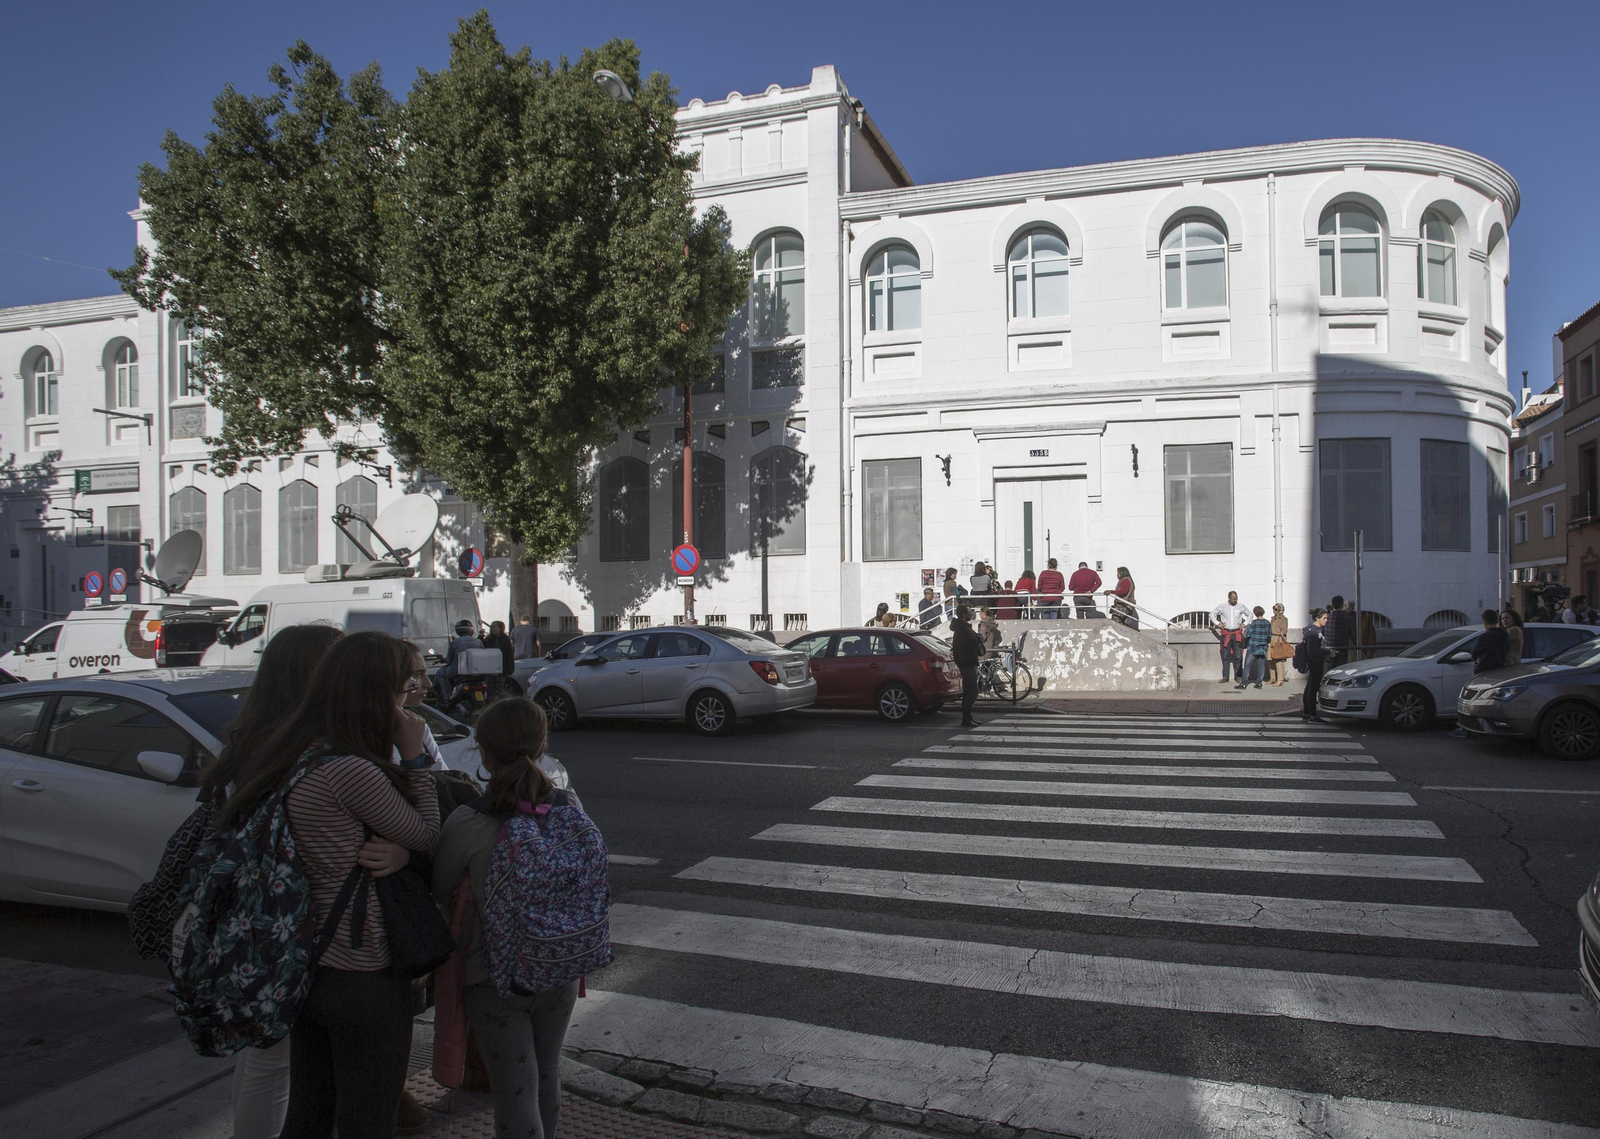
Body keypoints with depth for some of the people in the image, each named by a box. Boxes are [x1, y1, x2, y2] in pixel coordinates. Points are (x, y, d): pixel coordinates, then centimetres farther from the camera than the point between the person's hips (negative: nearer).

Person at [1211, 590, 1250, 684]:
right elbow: (1212, 614, 13)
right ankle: (1225, 677, 3)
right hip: (1225, 634, 0)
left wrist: (1244, 624, 4)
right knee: (1226, 656, 1)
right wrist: (1217, 623, 0)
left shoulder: (1240, 607, 4)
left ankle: (1238, 676, 5)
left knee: (1237, 656, -1)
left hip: (1237, 634, 0)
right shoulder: (1222, 606, 2)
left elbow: (1250, 614, 18)